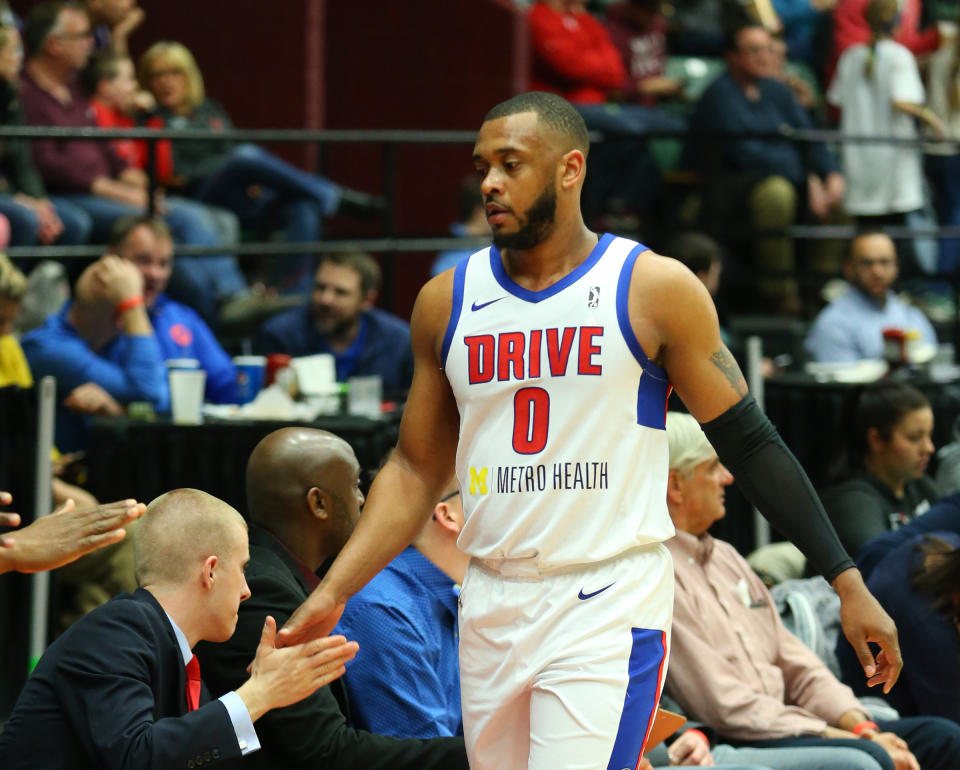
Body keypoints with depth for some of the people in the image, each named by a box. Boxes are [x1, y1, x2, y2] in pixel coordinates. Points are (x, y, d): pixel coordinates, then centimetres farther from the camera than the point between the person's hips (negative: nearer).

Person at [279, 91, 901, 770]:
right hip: (491, 607, 5)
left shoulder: (656, 290, -3)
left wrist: (846, 582, -3)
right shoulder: (447, 302, 8)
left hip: (611, 608, -5)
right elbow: (416, 471, 15)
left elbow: (749, 444, 1)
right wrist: (332, 594, 6)